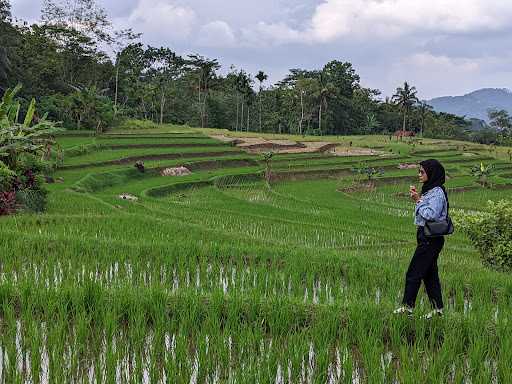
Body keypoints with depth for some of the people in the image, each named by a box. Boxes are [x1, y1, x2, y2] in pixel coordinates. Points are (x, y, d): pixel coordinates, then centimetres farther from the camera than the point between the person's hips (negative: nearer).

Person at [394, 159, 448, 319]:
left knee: (414, 272, -3)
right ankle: (437, 308, 17)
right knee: (429, 273, 12)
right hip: (425, 235, 10)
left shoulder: (437, 193, -17)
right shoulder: (429, 190, 14)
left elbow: (430, 214, -25)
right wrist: (417, 198, 3)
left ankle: (407, 306, 5)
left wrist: (418, 201, -16)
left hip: (431, 239, -10)